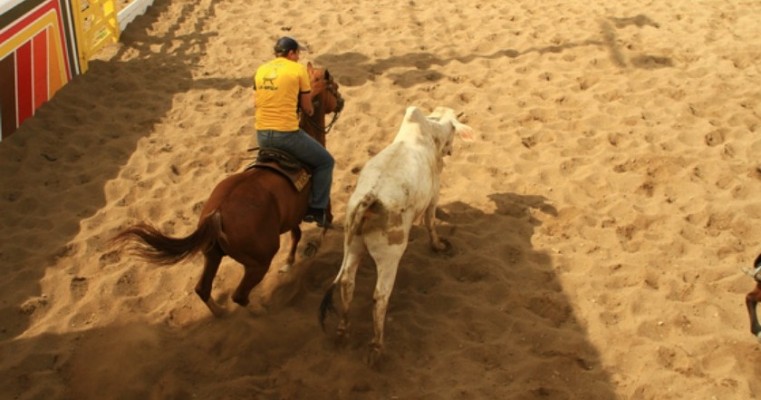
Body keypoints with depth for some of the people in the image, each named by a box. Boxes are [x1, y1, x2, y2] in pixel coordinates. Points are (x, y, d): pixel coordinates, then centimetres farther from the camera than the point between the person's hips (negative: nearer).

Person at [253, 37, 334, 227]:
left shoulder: (261, 70, 11)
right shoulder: (298, 69, -3)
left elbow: (256, 104, 16)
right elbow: (307, 108, 2)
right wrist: (310, 110, 24)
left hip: (261, 134, 6)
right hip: (287, 133, -6)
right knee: (325, 161, 13)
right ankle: (317, 209, 8)